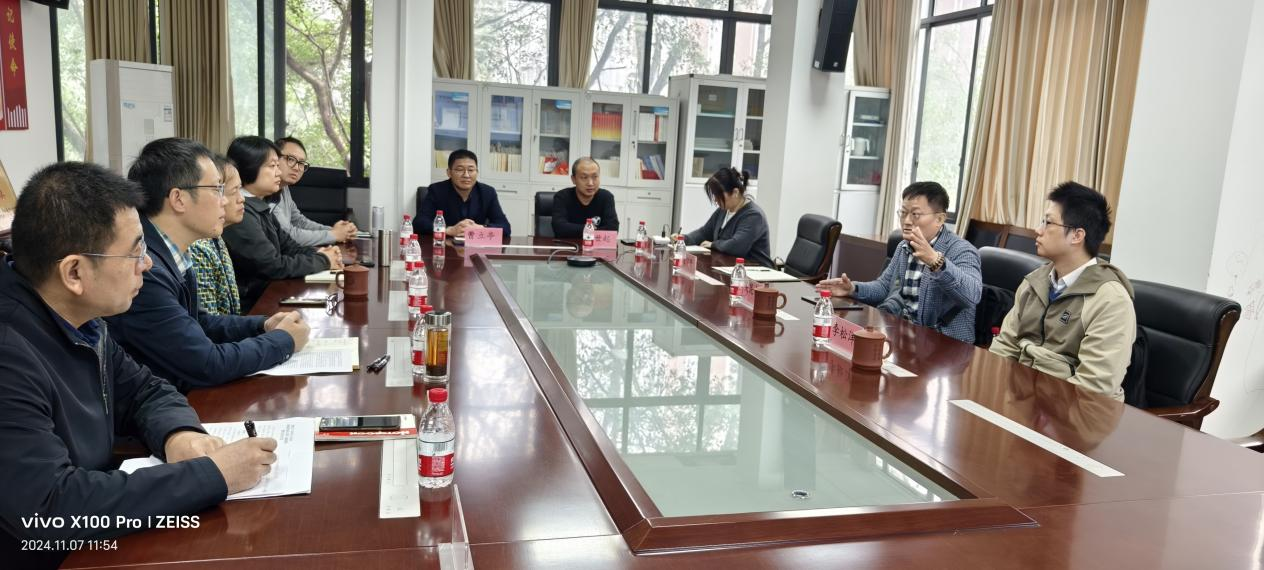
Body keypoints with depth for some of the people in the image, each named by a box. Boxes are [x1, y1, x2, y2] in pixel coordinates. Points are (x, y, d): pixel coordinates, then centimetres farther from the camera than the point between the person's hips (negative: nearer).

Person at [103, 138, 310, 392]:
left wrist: (263, 326, 4)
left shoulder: (166, 254, 1)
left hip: (179, 393, 7)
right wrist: (283, 340, -9)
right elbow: (208, 365, -21)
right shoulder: (142, 270, -25)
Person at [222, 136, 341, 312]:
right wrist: (323, 261, -10)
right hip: (251, 305, -8)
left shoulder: (260, 207, 10)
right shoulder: (241, 213, -20)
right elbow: (275, 266, -21)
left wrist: (318, 253, -6)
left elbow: (287, 246, 14)